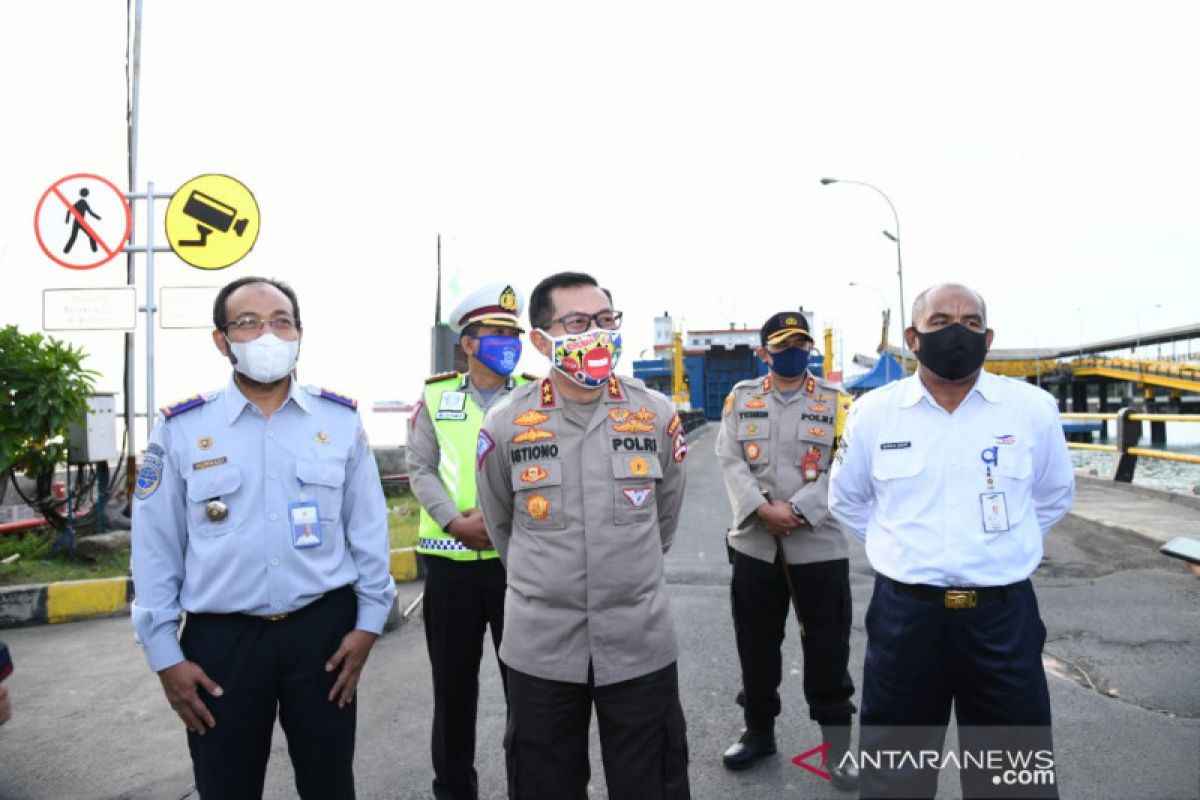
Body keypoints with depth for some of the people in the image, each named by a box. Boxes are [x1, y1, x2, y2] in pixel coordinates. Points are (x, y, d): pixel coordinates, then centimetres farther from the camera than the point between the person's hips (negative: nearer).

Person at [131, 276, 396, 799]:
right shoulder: (181, 428, -4)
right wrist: (165, 655, -1)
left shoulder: (341, 420, -1)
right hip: (221, 637, 0)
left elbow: (368, 528, 3)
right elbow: (156, 549, 0)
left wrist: (369, 620, 1)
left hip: (324, 627, 1)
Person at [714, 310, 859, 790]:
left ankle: (837, 739, 24)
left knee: (827, 647, 6)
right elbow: (729, 460, -3)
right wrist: (762, 509, -16)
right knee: (756, 643, 14)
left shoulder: (835, 401, 2)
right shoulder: (741, 397, 6)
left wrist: (796, 510, -17)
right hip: (754, 543, 2)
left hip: (820, 544, -2)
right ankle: (759, 729, 32)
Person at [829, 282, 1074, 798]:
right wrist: (900, 547, 8)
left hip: (1003, 615, 0)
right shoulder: (873, 412, -2)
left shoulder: (1033, 408, -2)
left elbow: (1054, 495, 16)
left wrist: (1003, 545, 10)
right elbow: (847, 499, 14)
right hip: (904, 613, 0)